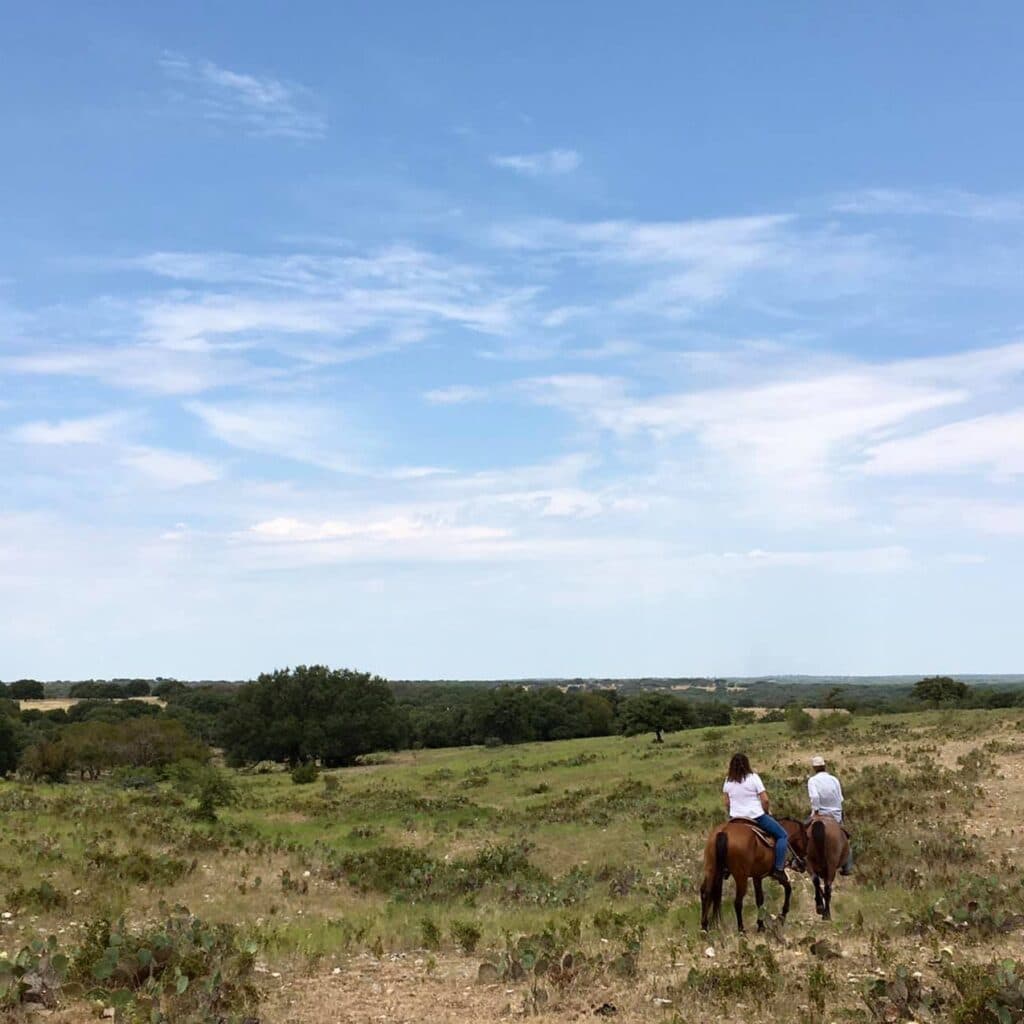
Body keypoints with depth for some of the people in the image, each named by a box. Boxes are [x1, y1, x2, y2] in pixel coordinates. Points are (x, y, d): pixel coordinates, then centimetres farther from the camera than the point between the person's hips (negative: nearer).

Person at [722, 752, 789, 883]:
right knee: (782, 835, 7)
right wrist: (766, 812, 6)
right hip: (756, 817, -5)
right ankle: (779, 869, -4)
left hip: (736, 818, 5)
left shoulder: (728, 781, 4)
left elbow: (726, 802, 8)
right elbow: (765, 800, -10)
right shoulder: (753, 777, -9)